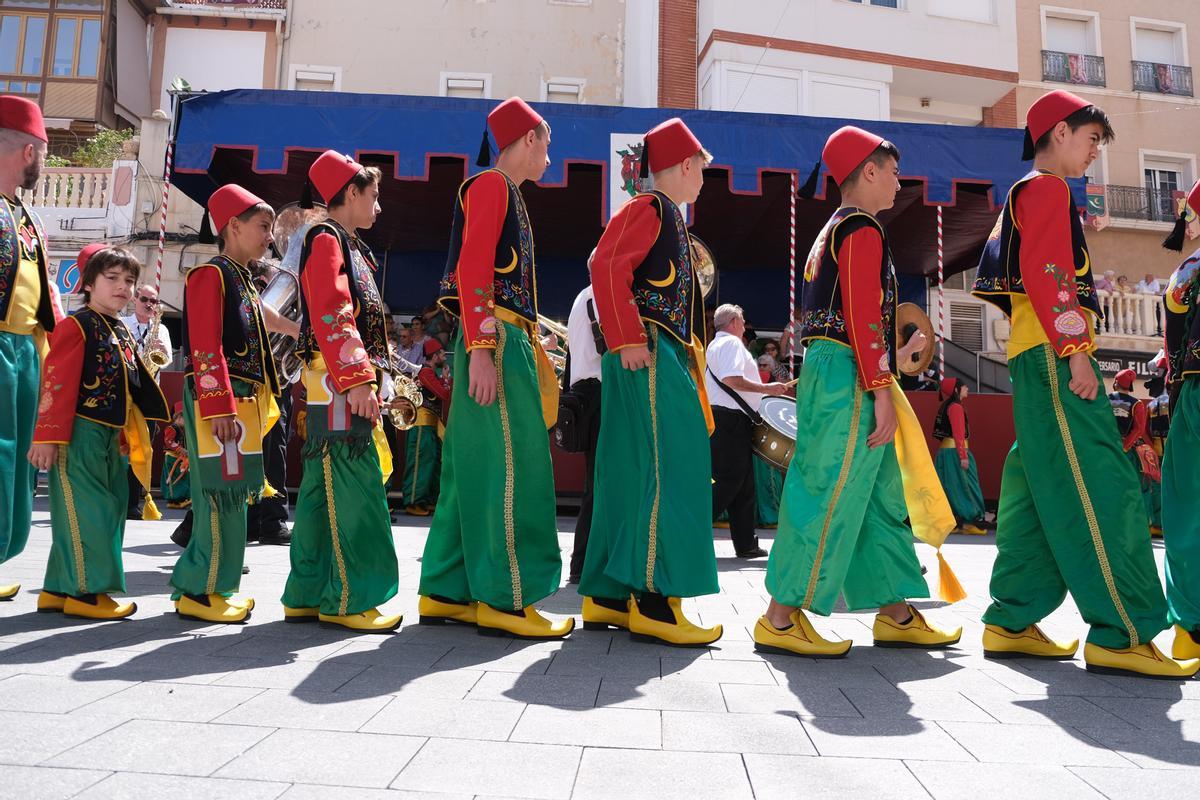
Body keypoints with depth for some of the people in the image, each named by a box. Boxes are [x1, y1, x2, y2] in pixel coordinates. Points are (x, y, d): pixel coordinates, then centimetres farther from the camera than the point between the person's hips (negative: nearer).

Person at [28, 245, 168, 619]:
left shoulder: (124, 335, 17)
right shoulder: (76, 327, -10)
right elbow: (57, 385, -15)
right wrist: (48, 438, -19)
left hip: (110, 437, 9)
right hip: (79, 434, -9)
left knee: (110, 510, 12)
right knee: (88, 512, -7)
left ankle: (60, 588, 23)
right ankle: (84, 591, 3)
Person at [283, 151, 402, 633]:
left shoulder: (352, 247, 24)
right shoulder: (326, 239, -5)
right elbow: (332, 317, -18)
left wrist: (369, 378, 20)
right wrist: (357, 380, -26)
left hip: (350, 386, 10)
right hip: (339, 385, -10)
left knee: (323, 490, 11)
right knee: (354, 489, -10)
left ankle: (308, 595, 18)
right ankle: (349, 600, -4)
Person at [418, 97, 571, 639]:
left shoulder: (505, 192, 23)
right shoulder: (491, 184, -5)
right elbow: (471, 269, -16)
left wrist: (528, 344, 17)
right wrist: (481, 349, -24)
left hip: (510, 342, 10)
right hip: (496, 341, -10)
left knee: (474, 466, 9)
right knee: (511, 465, -8)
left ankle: (446, 592, 16)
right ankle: (504, 600, -2)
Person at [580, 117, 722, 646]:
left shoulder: (668, 217, 25)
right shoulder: (647, 209, -5)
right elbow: (607, 266, -20)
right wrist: (628, 340, -23)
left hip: (664, 357, 10)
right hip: (649, 355, -10)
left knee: (633, 474, 8)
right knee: (667, 469, -12)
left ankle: (608, 595, 13)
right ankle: (653, 601, -9)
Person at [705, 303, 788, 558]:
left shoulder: (714, 345, 24)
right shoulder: (732, 343, -7)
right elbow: (731, 379, -22)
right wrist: (765, 388, -15)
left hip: (719, 418, 10)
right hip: (731, 419, -10)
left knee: (743, 485, 11)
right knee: (729, 482, -9)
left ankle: (745, 544, 13)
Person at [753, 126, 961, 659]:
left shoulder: (833, 232, 23)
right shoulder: (863, 230, -8)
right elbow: (863, 317, -17)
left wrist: (891, 358, 25)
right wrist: (881, 390, -19)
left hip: (831, 373, 11)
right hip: (849, 379, -11)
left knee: (880, 497, 13)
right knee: (832, 495, -9)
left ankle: (895, 614, 21)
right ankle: (781, 620, -4)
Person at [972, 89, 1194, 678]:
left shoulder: (1027, 194, 27)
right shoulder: (1047, 187, -3)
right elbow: (1044, 274, -16)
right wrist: (1076, 350, -20)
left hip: (1041, 362, 10)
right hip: (1054, 357, -10)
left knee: (1039, 490, 7)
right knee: (1101, 489, -12)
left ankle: (1012, 623, 10)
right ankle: (1120, 634, -10)